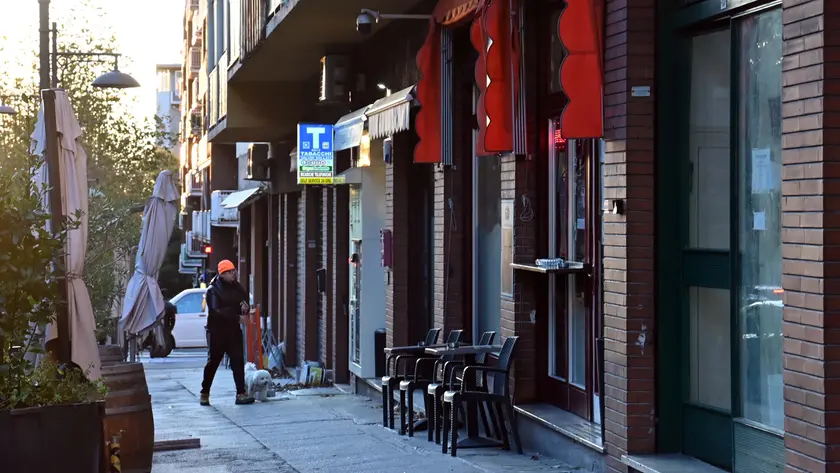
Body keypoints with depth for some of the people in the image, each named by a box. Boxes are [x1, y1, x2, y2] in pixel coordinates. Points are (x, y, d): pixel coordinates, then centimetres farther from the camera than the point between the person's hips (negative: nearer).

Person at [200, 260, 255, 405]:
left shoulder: (236, 287, 8)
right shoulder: (213, 290, -11)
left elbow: (245, 300, 15)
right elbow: (217, 311, -21)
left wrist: (245, 308, -10)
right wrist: (237, 318, -23)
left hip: (233, 330, 5)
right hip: (218, 331, -5)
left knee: (238, 361, -1)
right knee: (213, 362, 4)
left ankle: (241, 393, 0)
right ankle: (205, 393, 17)